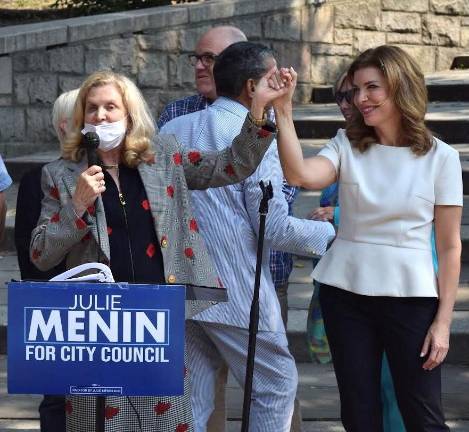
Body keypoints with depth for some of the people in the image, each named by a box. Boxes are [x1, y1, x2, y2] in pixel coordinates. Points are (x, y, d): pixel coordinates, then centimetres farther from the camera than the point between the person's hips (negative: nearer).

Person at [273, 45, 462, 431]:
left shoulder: (440, 157, -2)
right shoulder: (347, 146, 3)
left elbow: (450, 246, -1)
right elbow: (301, 175, -18)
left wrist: (443, 320, -5)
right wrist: (283, 110, -22)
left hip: (410, 295, -2)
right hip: (346, 293, 2)